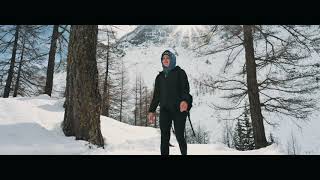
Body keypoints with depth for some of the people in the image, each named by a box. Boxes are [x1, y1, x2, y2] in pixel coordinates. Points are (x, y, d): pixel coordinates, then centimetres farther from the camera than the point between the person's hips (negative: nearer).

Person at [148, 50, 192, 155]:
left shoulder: (180, 72, 8)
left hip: (178, 109, -4)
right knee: (164, 137, -1)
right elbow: (156, 95, 20)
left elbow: (185, 88, -6)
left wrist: (185, 100, -26)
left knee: (179, 136, -4)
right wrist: (152, 110, 11)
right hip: (164, 110, 4)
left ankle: (184, 153, 15)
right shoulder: (159, 77, 20)